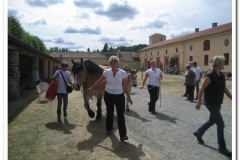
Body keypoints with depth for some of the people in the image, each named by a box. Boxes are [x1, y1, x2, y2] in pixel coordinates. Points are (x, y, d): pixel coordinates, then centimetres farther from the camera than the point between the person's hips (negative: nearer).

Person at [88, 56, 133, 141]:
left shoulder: (123, 73, -9)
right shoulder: (106, 72, -6)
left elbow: (125, 86, -4)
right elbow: (99, 82, 5)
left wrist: (129, 97, -5)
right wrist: (91, 88, 8)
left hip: (119, 96, -1)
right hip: (108, 95, 2)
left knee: (121, 115, -5)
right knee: (109, 112, 17)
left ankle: (123, 135, 1)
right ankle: (109, 129, 39)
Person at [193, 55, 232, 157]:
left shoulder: (221, 75, 6)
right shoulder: (210, 75, -19)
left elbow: (224, 89, 15)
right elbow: (202, 89, -16)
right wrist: (199, 102, -13)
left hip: (218, 103, 9)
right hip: (211, 103, -8)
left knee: (212, 120, 21)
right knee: (220, 124, -4)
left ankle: (198, 133, 41)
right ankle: (222, 147, 10)